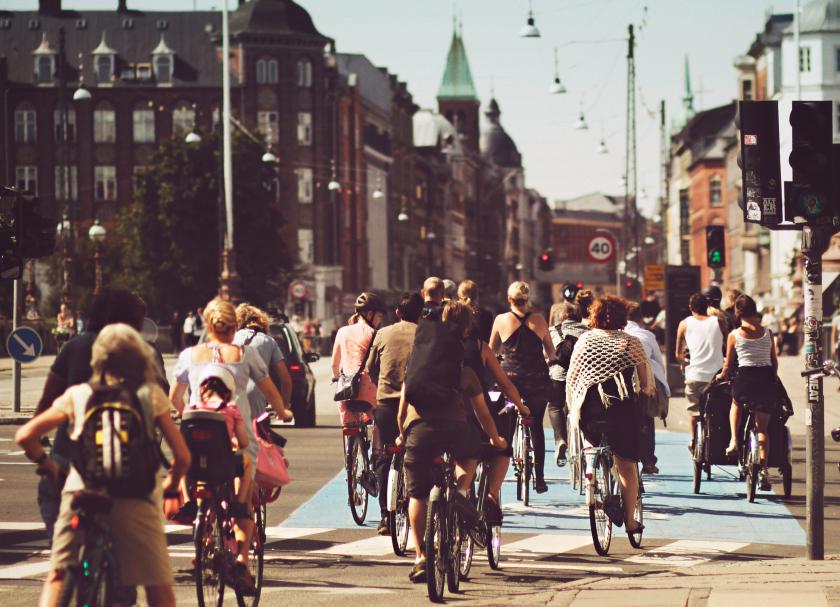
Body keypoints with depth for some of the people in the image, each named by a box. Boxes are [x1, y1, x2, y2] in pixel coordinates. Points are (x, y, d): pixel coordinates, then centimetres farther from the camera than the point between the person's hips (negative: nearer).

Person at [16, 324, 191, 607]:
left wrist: (47, 465, 27)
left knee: (58, 577, 17)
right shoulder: (151, 394, 12)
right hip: (135, 498, -1)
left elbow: (25, 435, 10)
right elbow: (182, 456, 8)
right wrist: (170, 485, 27)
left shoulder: (78, 394, 15)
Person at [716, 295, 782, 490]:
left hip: (745, 377, -1)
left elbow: (728, 365, 8)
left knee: (736, 404, 34)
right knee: (762, 427, 8)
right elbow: (775, 362, 10)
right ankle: (763, 470, -1)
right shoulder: (767, 333, 4)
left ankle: (734, 441, 14)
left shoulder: (734, 335, 0)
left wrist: (722, 375, 29)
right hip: (766, 379, 1)